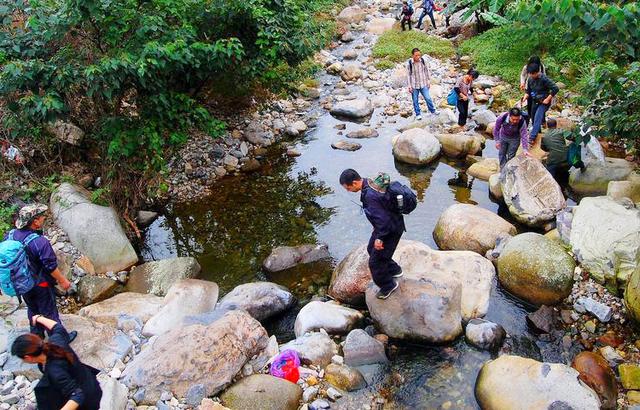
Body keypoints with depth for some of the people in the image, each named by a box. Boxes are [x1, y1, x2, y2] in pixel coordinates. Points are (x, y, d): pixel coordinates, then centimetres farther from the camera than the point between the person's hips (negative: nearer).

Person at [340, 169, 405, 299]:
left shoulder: (370, 196, -35)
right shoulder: (371, 183, -4)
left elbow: (383, 219, -32)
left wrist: (379, 238, -19)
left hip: (391, 230, -10)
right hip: (386, 225, 10)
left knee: (375, 261, 4)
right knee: (371, 249, 26)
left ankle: (388, 285, 27)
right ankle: (394, 270, 45)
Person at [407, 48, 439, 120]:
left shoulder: (423, 61, -7)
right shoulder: (409, 63, -13)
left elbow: (427, 71, 5)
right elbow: (408, 75, -6)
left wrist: (429, 81, 6)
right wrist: (409, 86, -6)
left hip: (423, 84, 1)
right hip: (414, 85, -1)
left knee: (428, 98, 3)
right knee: (415, 101, 8)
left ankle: (433, 110, 24)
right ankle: (418, 114, 24)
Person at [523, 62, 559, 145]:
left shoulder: (544, 79, -24)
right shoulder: (530, 79, -5)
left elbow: (555, 88, -23)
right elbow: (528, 90, 9)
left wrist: (548, 99, -23)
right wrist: (525, 97, -11)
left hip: (544, 102, -7)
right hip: (535, 101, 7)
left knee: (537, 118, -20)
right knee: (533, 117, 16)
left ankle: (532, 137, -25)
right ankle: (537, 131, 39)